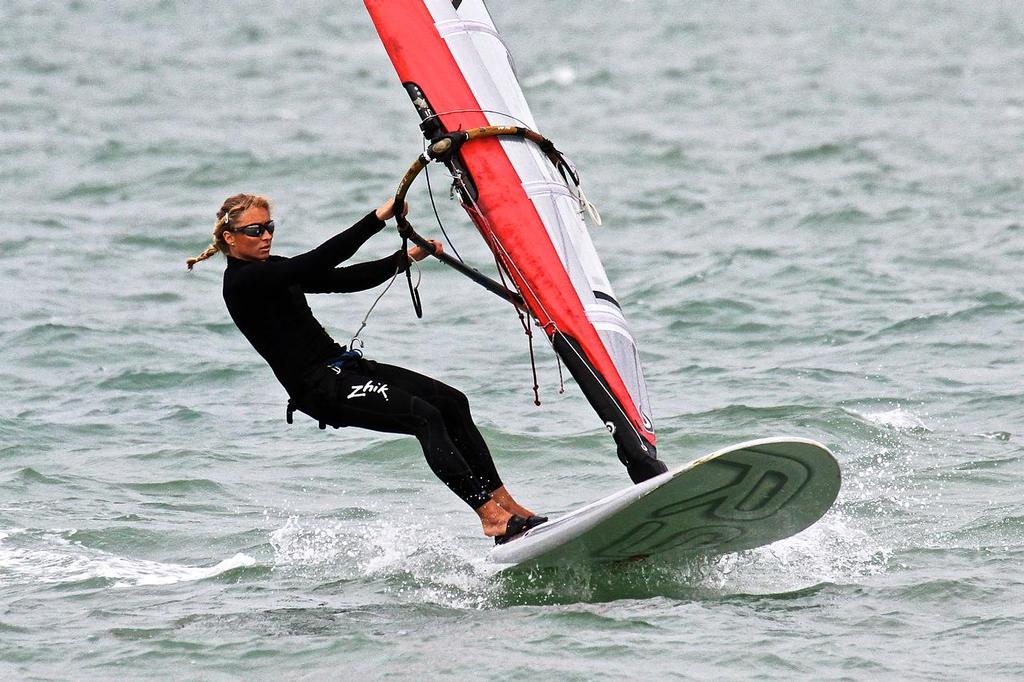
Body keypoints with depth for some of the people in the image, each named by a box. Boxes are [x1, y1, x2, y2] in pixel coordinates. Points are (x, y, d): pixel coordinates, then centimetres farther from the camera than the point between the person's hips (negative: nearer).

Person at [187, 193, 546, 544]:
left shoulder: (274, 270, 19)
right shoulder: (242, 282, -11)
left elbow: (344, 280, 16)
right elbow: (316, 263, -21)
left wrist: (406, 257, 6)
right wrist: (377, 219, -21)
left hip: (341, 365, 10)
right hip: (319, 388, -10)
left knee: (451, 401, -3)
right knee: (425, 416, -22)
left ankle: (503, 502, -4)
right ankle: (491, 517, -25)